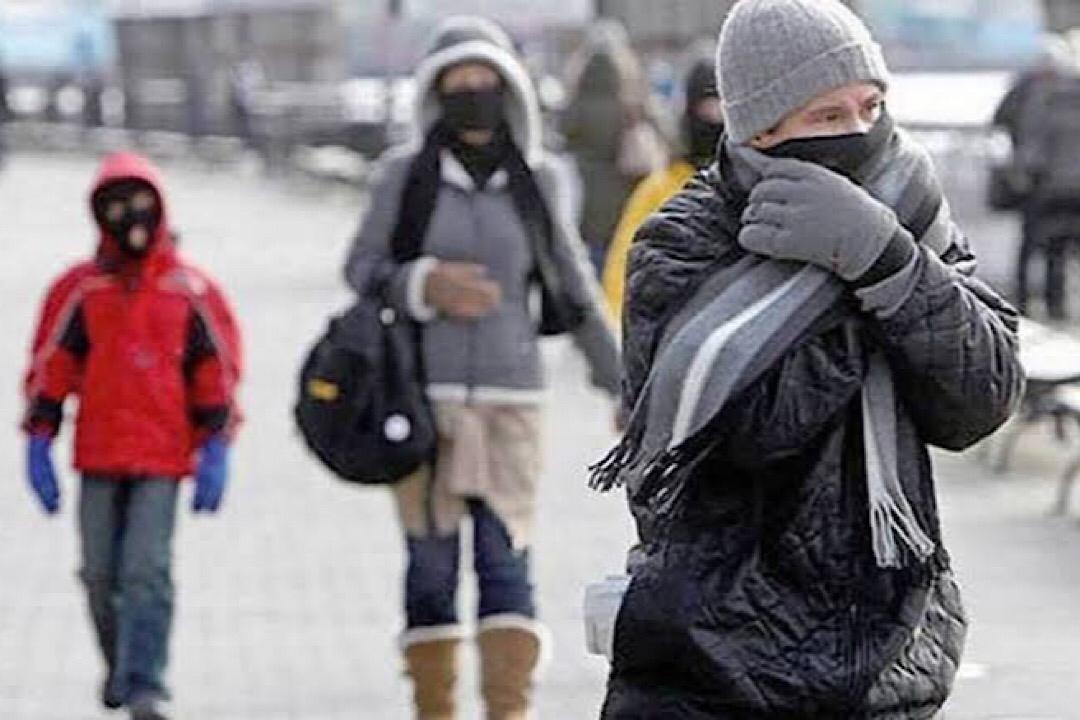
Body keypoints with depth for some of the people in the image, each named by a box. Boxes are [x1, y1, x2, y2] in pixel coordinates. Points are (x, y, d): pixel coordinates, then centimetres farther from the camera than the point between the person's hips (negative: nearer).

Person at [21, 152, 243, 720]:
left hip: (163, 459, -2)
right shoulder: (79, 289, 5)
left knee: (147, 570, -12)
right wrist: (39, 443, 2)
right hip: (97, 456, 2)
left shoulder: (191, 291, 4)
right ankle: (119, 666, 30)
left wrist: (215, 448, 1)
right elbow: (48, 368, 7)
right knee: (101, 574, 8)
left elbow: (217, 370, 7)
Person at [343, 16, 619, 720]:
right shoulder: (406, 173, 0)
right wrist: (425, 285, -14)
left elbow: (576, 291, 12)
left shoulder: (536, 180, 5)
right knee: (431, 564, 2)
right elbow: (361, 268, 6)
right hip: (423, 396, -1)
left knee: (507, 563, -8)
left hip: (511, 398, 1)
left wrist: (623, 385, 14)